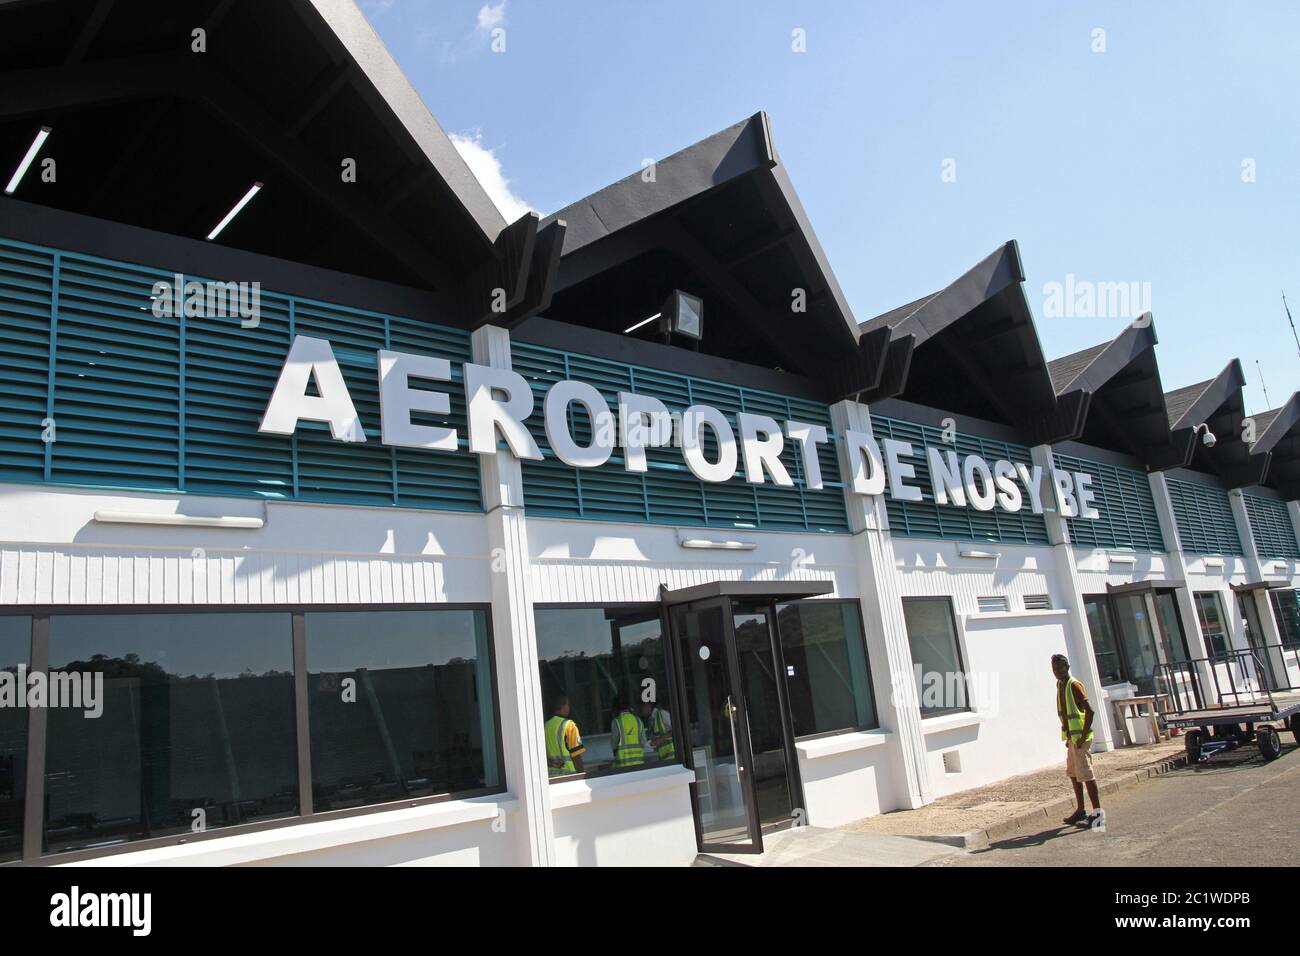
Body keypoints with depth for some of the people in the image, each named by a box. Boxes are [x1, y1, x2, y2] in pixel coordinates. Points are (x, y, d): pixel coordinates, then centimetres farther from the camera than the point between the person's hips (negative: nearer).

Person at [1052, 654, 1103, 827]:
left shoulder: (1074, 685, -15)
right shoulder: (1059, 684, 11)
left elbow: (1089, 711, -20)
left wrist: (1083, 736, -20)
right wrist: (1068, 736, 17)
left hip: (1080, 738, -9)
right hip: (1070, 737, 9)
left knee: (1085, 774, -5)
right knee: (1073, 774, 14)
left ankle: (1097, 812, 1)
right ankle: (1080, 810, 24)